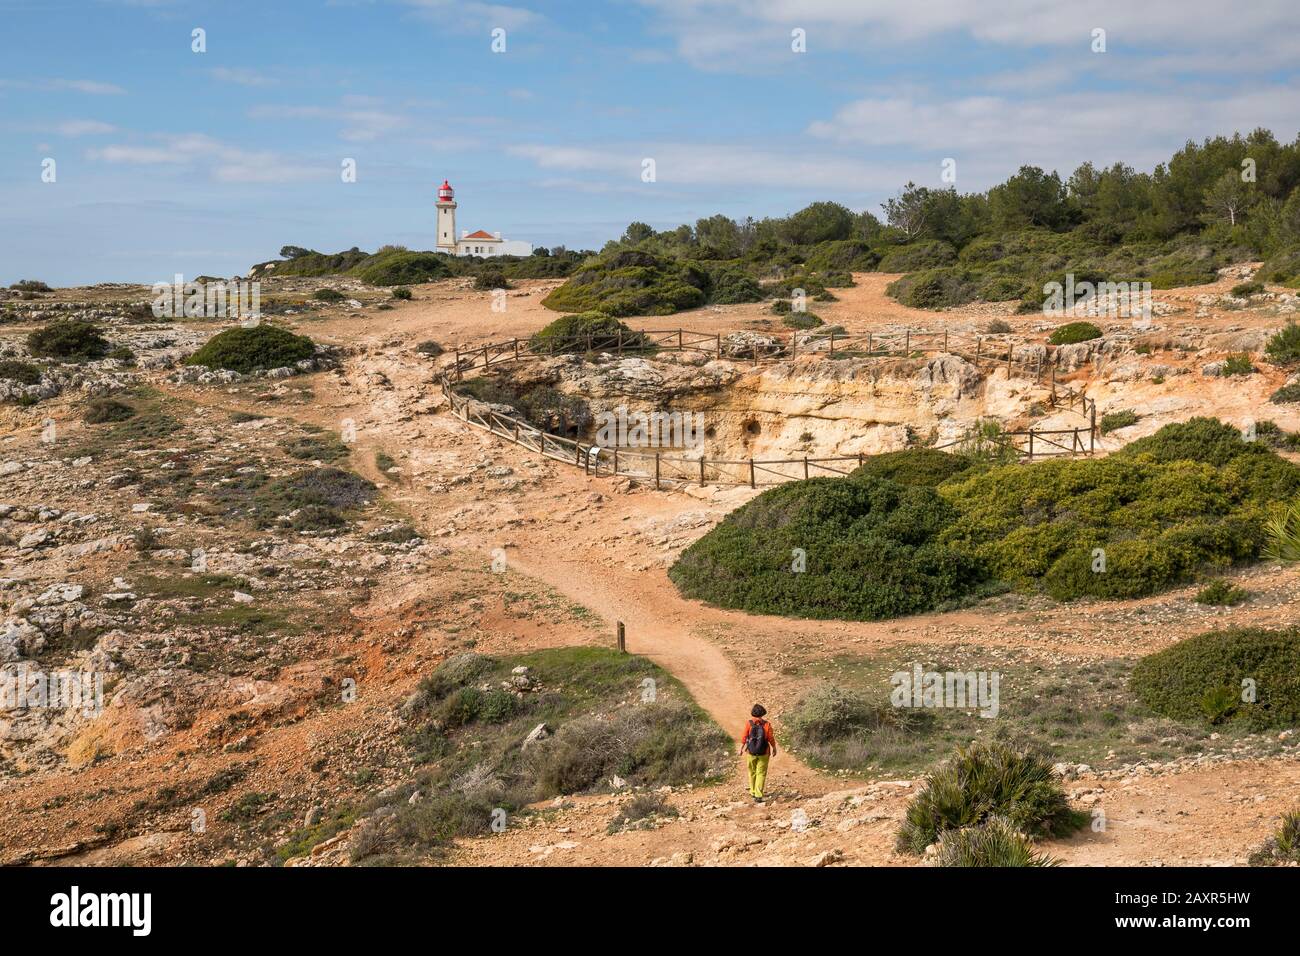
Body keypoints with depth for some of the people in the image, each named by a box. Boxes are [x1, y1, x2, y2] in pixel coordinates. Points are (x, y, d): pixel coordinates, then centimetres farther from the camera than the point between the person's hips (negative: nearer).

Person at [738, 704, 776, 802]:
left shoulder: (749, 723, -12)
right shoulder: (766, 725, -12)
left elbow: (744, 737, -8)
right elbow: (771, 738, -7)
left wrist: (741, 748, 6)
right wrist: (774, 749, 10)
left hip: (751, 752, 1)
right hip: (763, 753, -1)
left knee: (752, 772, 20)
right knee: (761, 774, 2)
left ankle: (753, 792, 35)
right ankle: (758, 796, -9)